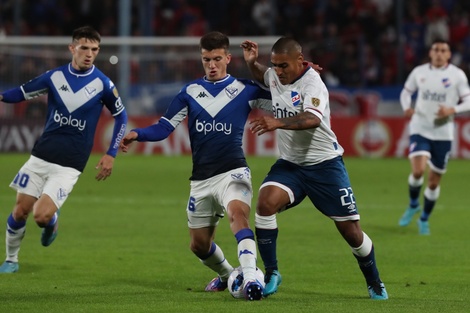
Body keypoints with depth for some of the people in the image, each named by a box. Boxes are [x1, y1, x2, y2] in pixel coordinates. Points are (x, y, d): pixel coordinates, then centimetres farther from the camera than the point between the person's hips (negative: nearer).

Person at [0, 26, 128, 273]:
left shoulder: (102, 84, -7)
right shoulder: (54, 76, -1)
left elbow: (120, 116, 6)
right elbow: (23, 92, 12)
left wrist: (111, 154, 1)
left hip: (70, 165, -3)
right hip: (40, 157, 3)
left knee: (42, 216, -16)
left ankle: (53, 221, 21)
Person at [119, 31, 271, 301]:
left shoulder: (245, 89, 2)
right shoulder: (191, 91, 8)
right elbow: (164, 127, 5)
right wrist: (137, 134, -12)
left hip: (232, 171, -4)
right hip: (201, 179, 4)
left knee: (238, 212, -35)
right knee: (199, 246, 12)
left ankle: (251, 277, -47)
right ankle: (226, 275, 42)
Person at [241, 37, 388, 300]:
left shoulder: (313, 84, -21)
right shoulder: (275, 76, 1)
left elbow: (312, 119, -41)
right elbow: (261, 75, 29)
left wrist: (278, 123, -57)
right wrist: (252, 62, 5)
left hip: (324, 164, -5)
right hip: (290, 164, 5)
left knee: (350, 229, -2)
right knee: (266, 202, -23)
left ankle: (375, 283, 21)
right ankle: (271, 273, -13)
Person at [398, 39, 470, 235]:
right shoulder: (419, 72, 2)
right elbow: (406, 92, 16)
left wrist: (452, 110, -21)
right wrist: (407, 107, -5)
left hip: (443, 133, 0)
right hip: (420, 129, 0)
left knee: (434, 181, 5)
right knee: (418, 170, -22)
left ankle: (424, 219, 27)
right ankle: (413, 205, 7)